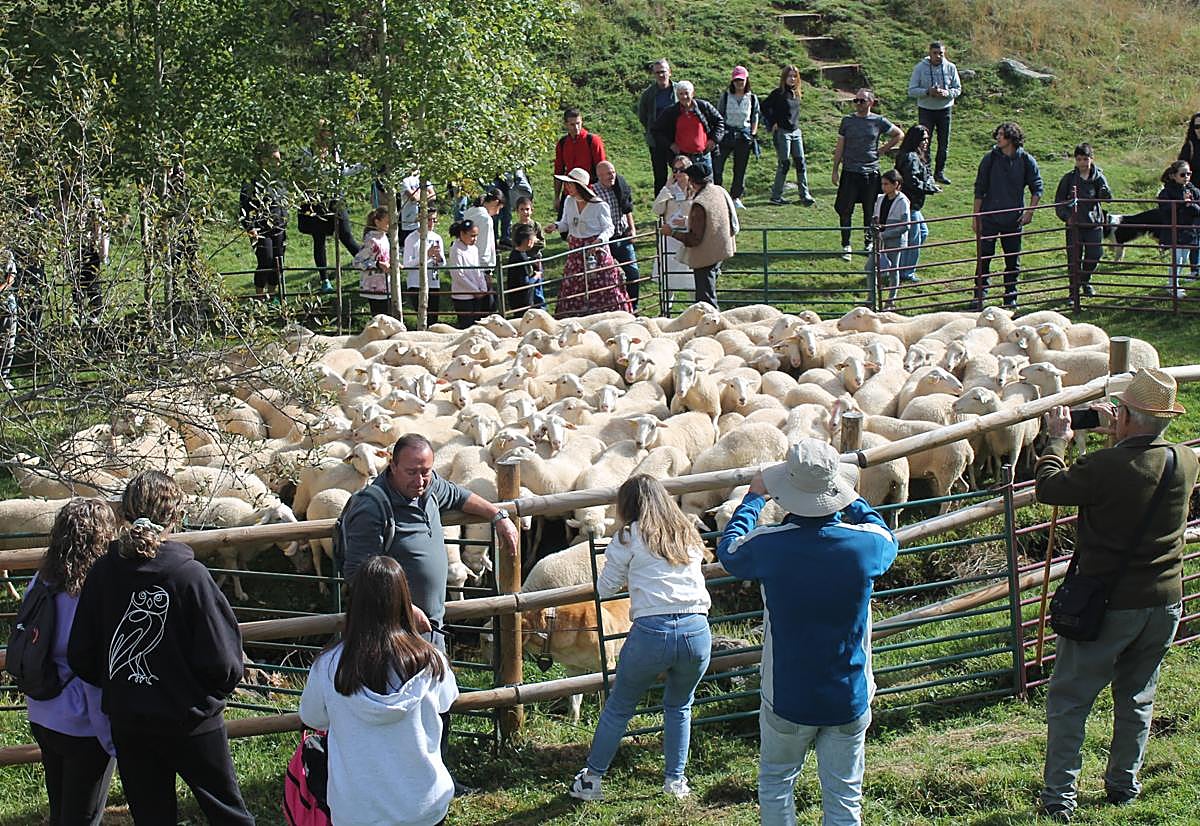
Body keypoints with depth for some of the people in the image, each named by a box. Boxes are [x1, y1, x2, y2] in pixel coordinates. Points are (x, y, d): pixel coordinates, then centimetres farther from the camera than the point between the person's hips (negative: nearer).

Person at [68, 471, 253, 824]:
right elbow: (221, 660, -18)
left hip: (126, 721, 4)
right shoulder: (190, 574, -19)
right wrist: (213, 694, 3)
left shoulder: (103, 573, -8)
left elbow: (80, 656, -2)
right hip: (191, 719, -4)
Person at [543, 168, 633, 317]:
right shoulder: (569, 202, 2)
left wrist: (600, 240, -25)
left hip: (597, 254, -5)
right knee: (574, 292, 5)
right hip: (576, 253, 5)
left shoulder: (599, 206, -13)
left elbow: (609, 229, -6)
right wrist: (556, 226, -6)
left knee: (603, 291, -2)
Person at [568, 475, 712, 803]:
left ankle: (592, 780, 20)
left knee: (619, 707, 14)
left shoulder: (629, 538, 5)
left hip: (651, 631, -3)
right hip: (697, 631, 3)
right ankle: (675, 781, 25)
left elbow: (605, 588, 8)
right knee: (679, 706, 25)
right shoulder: (690, 536, 18)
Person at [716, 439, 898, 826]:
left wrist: (754, 497, 21)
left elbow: (728, 550, 8)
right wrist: (853, 501, 27)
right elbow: (887, 539, 14)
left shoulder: (767, 546, -16)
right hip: (849, 701, 1)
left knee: (775, 784, 20)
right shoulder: (865, 544, -13)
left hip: (787, 699, -1)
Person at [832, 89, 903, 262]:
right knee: (845, 210, -1)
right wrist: (835, 170, 4)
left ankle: (869, 243, 23)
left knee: (870, 211, 8)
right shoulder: (847, 121, 2)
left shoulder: (879, 121, 0)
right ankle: (846, 246, 8)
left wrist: (883, 150, 5)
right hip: (850, 172, 0)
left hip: (871, 172, 0)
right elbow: (840, 147, 6)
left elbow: (899, 134, 12)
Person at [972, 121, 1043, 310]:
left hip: (1014, 218, 1)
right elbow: (979, 188, 3)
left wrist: (1029, 211, -4)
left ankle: (1010, 296, 18)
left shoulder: (1026, 160, 0)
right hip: (989, 217, -1)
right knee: (984, 257, -3)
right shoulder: (990, 159, 0)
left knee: (1013, 260, 7)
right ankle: (980, 295, 4)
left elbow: (1037, 188, 6)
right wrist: (976, 215, 0)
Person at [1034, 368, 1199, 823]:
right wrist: (1120, 436, 20)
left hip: (1107, 603, -5)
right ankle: (1123, 785, 30)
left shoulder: (1103, 467, -23)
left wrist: (1057, 440, 6)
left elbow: (1048, 488, -8)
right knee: (1136, 698, 21)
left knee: (1069, 700, 6)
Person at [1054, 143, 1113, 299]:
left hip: (1094, 224, 1)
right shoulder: (1069, 178, 0)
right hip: (1074, 225, -1)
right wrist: (1065, 216, -10)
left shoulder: (1098, 177, 1)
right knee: (1074, 258, 1)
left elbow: (1107, 197, -11)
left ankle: (1085, 280, 29)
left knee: (1094, 255, 0)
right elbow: (1059, 201, 5)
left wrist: (1105, 191, -34)